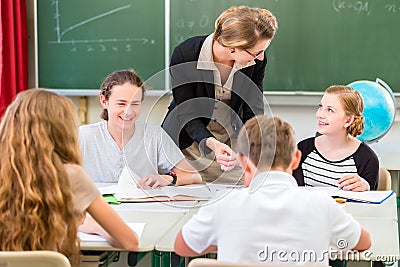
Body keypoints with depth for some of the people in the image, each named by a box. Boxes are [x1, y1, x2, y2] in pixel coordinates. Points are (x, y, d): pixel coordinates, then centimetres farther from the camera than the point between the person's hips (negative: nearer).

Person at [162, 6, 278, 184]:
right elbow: (186, 112, -19)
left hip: (230, 141, 2)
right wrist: (211, 143, -35)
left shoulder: (256, 61, -16)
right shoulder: (184, 55, -24)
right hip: (189, 140, -2)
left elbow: (253, 113, -11)